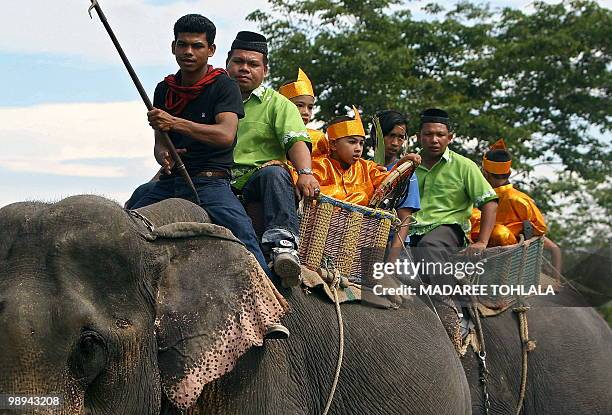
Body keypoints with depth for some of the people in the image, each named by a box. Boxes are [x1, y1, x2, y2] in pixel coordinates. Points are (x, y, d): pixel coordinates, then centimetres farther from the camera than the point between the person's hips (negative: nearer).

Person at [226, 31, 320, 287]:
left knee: (274, 173, -39)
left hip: (254, 178, -2)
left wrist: (305, 173, -23)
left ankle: (282, 244, -53)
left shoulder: (277, 104, 15)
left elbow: (296, 141, -1)